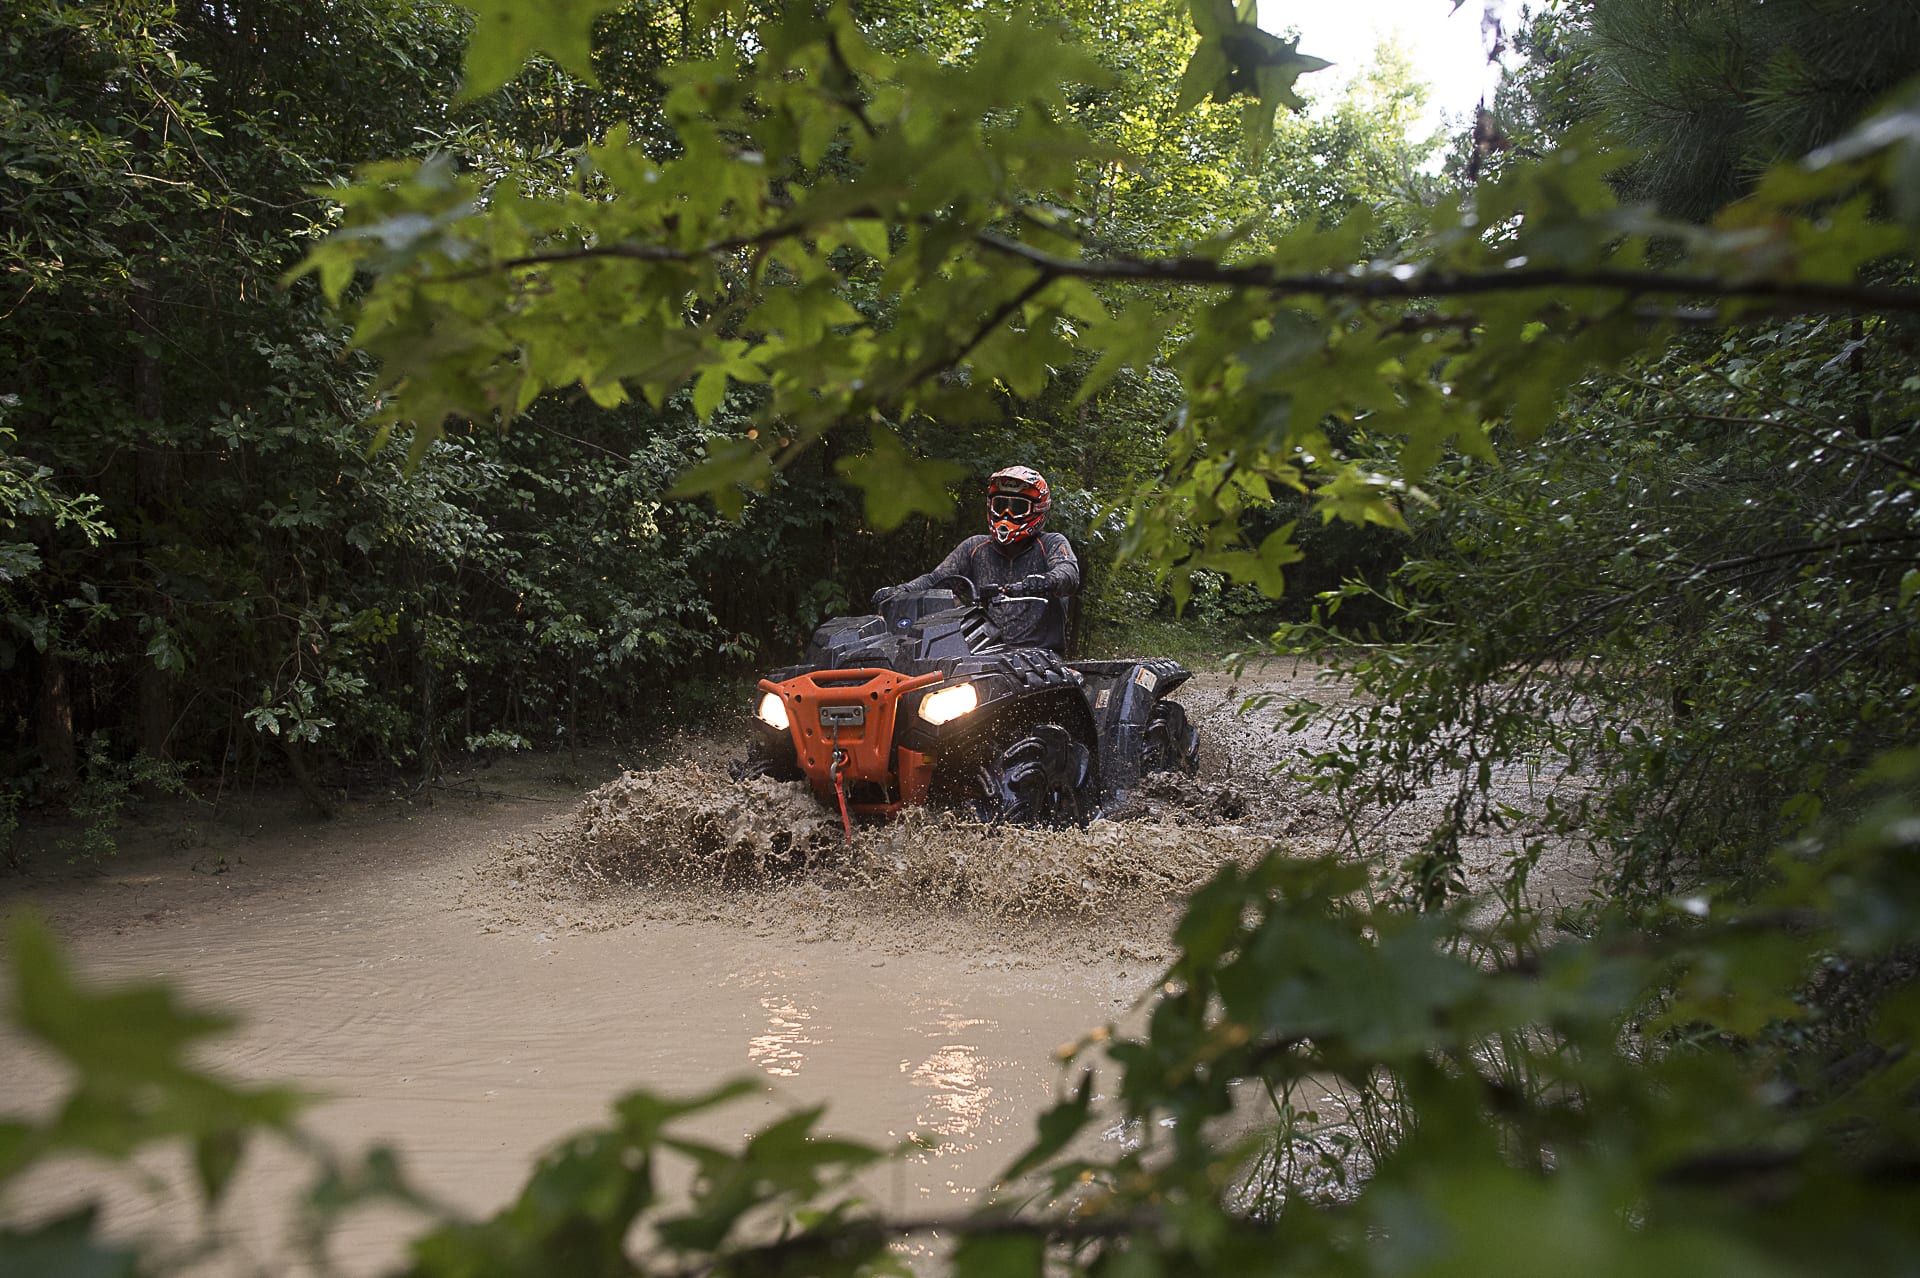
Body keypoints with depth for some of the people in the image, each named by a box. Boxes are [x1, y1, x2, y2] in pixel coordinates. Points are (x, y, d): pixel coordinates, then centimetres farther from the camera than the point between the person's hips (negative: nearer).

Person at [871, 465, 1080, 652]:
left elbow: (1068, 575, -12)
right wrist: (899, 591, -6)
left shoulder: (1052, 544, 8)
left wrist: (1044, 582, -37)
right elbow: (936, 578, 13)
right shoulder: (975, 548, 19)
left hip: (1039, 654, -3)